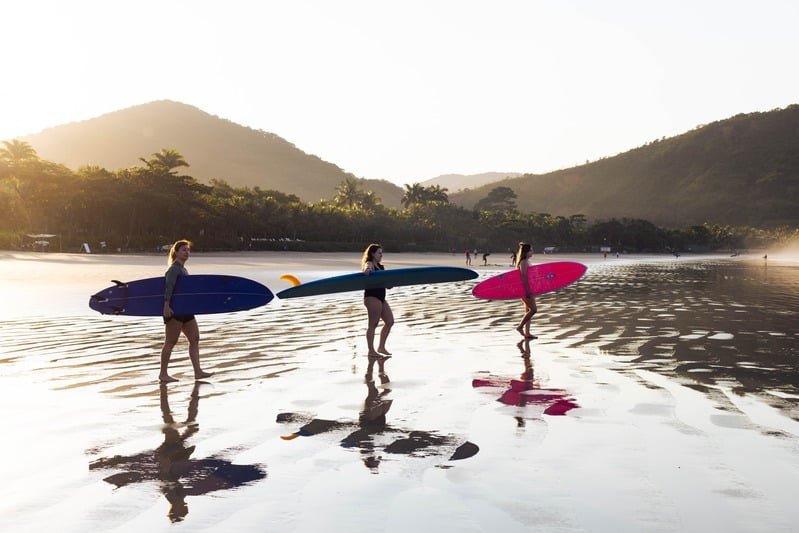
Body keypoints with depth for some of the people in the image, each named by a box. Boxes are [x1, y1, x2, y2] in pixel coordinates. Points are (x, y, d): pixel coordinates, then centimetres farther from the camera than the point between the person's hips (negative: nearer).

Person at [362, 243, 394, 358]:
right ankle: (371, 351, 2)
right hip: (372, 297, -10)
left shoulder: (379, 266, 18)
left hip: (381, 297, 10)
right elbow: (366, 270, -33)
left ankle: (381, 347, 19)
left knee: (390, 321, 9)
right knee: (373, 324, -5)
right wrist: (366, 271, -53)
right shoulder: (369, 264, -9)